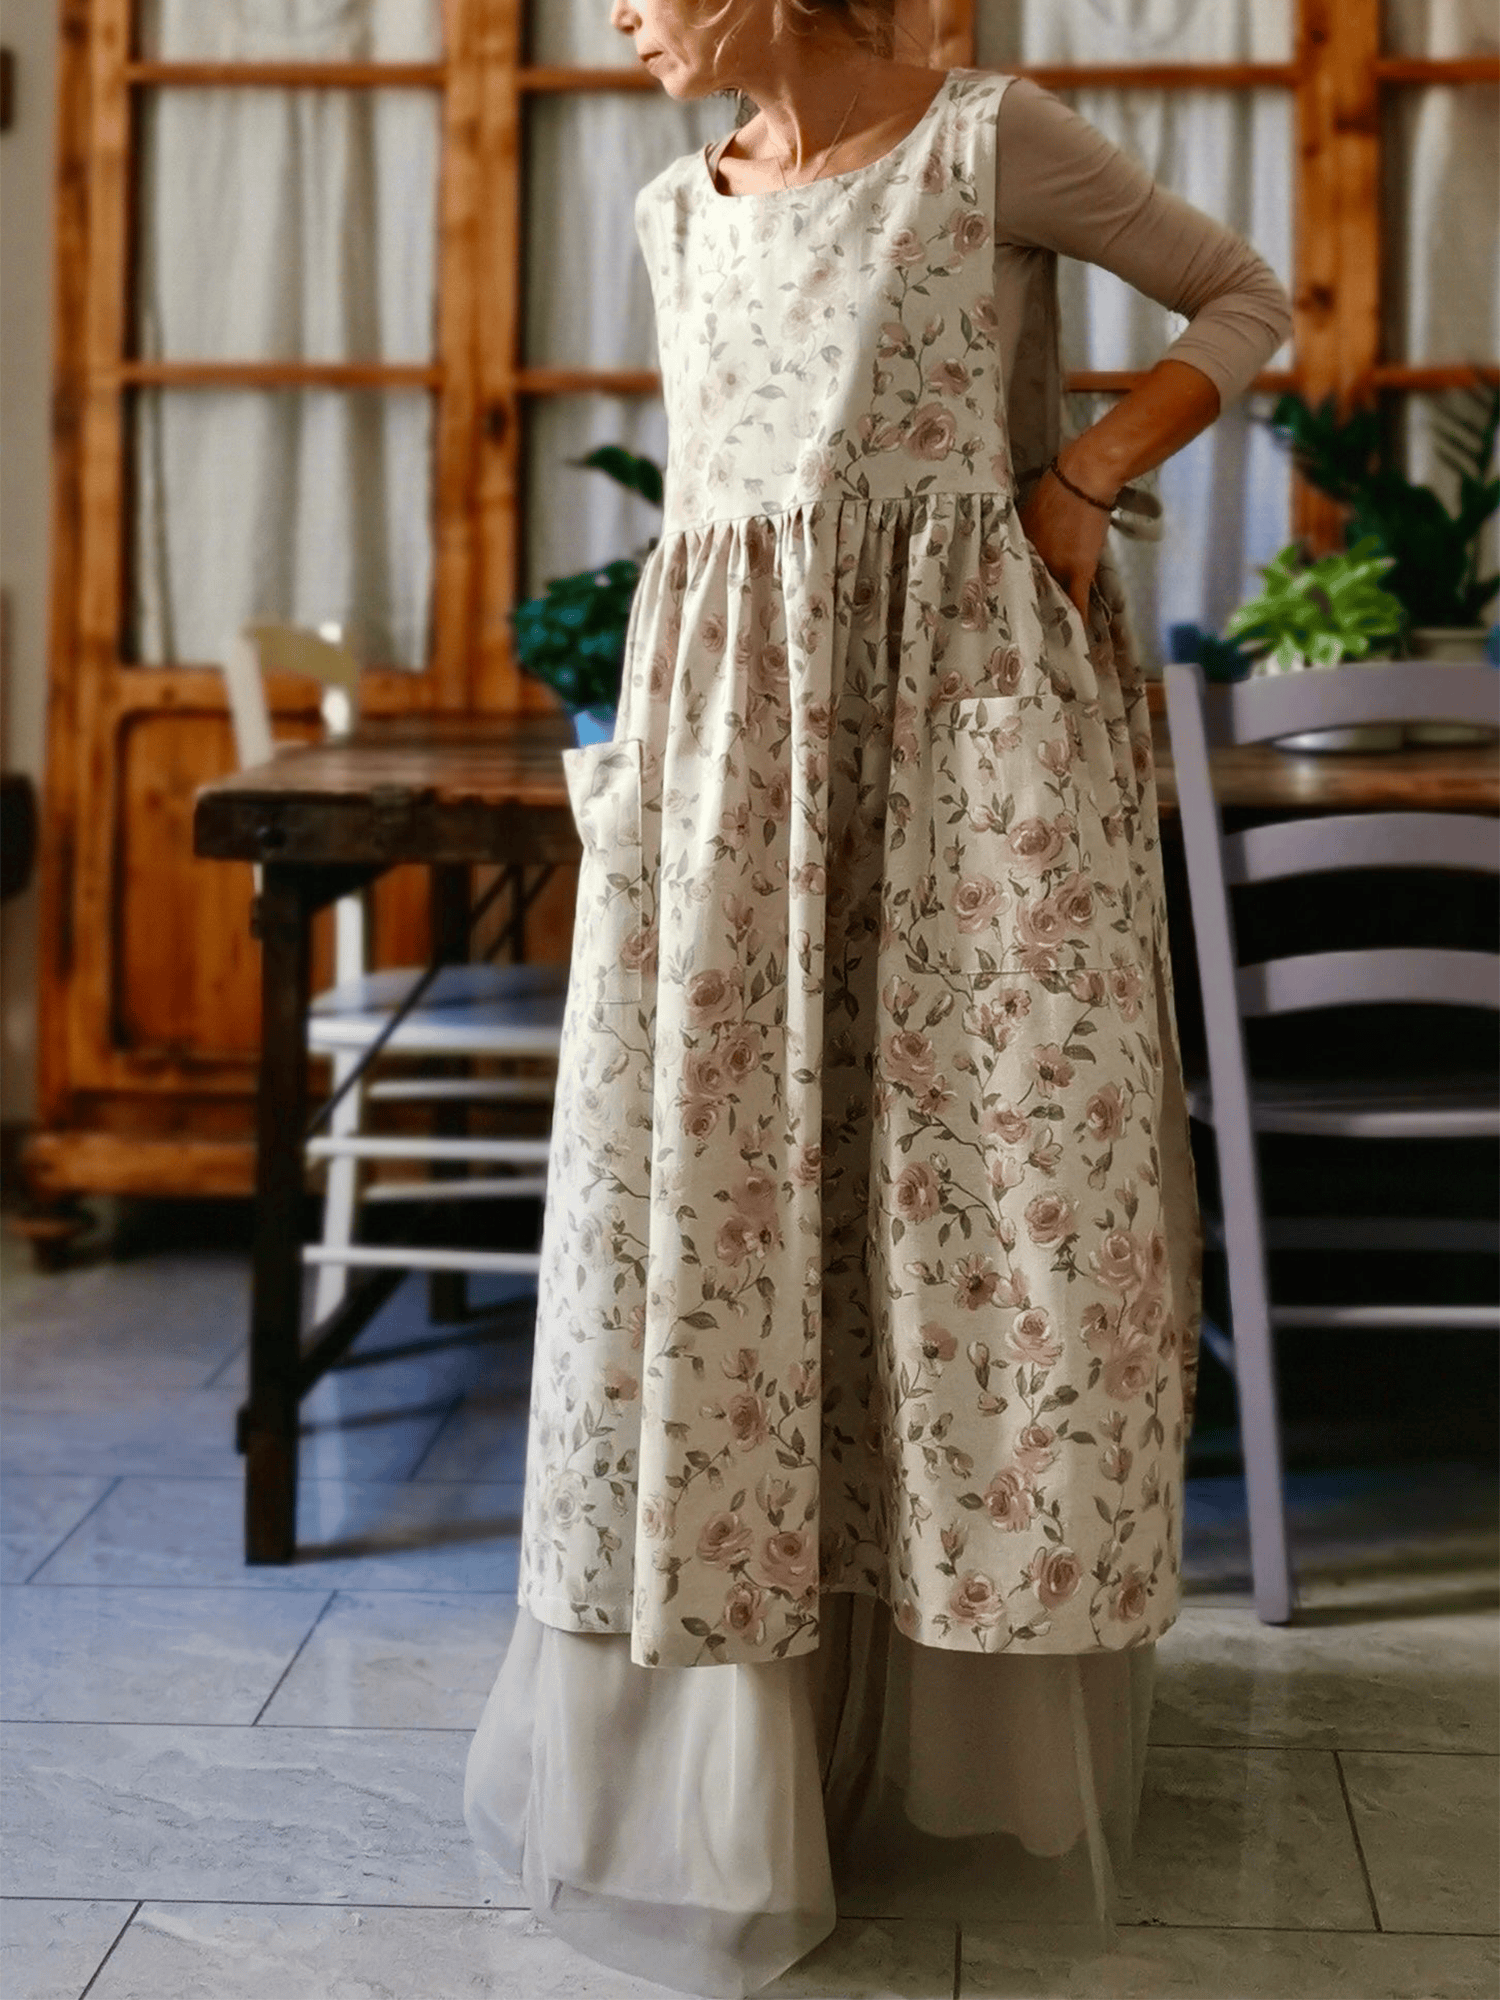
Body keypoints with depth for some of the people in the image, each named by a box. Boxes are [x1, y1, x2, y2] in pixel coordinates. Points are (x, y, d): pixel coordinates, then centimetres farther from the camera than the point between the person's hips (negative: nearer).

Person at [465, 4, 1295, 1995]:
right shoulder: (679, 211, 16)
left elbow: (1246, 296, 8)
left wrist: (1092, 474, -5)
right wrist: (646, 720, 16)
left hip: (968, 704, -4)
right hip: (736, 722, 5)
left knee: (992, 1168, -3)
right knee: (713, 1187, 0)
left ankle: (982, 1744, 11)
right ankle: (722, 1763, 12)